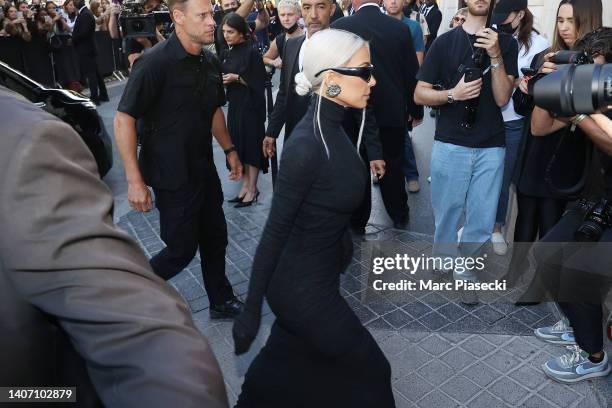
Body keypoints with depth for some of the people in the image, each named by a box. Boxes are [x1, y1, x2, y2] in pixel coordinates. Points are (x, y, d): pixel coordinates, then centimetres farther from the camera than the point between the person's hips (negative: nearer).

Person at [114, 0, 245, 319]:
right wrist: (134, 180, -20)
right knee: (182, 248, 3)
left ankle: (221, 302, 35)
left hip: (204, 169, 7)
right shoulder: (155, 62, -19)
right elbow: (123, 119, -18)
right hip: (172, 176, -7)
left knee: (215, 238, 15)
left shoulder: (210, 62, 3)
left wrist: (229, 149, 14)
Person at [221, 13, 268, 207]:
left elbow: (259, 81, -13)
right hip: (234, 104, 7)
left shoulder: (251, 52, -12)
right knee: (238, 145, 9)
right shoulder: (226, 53, 9)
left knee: (251, 144, -1)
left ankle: (252, 189, 9)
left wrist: (237, 78, -19)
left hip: (251, 105, -7)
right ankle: (245, 185, 20)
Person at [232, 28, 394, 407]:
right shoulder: (307, 145, -27)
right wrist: (251, 311, -15)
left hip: (320, 273, 8)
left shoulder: (332, 126, 0)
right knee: (370, 372, 13)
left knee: (285, 362, 28)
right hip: (304, 287, -8)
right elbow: (275, 232, -23)